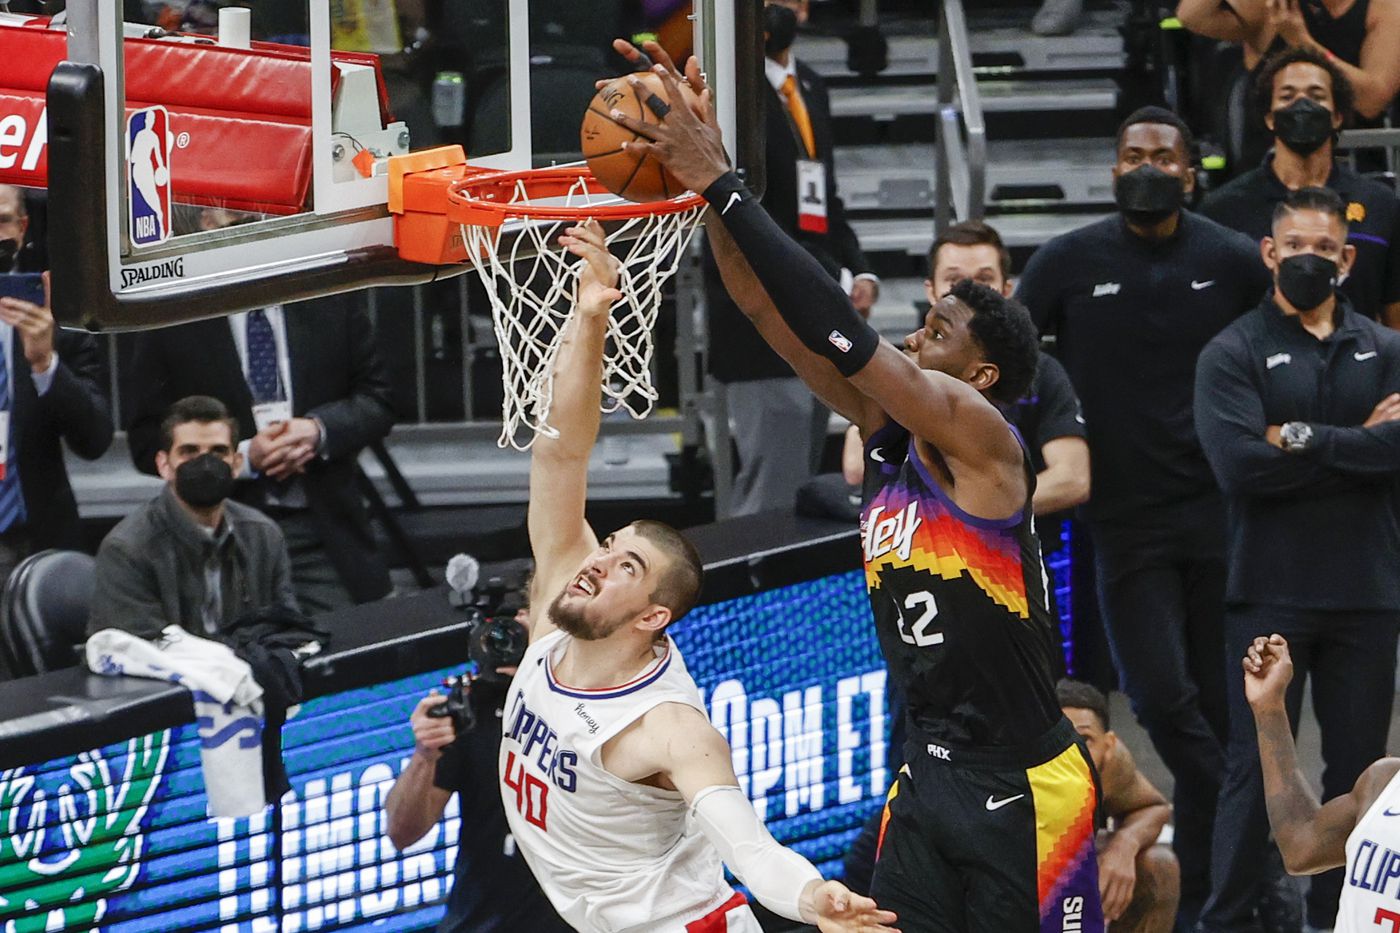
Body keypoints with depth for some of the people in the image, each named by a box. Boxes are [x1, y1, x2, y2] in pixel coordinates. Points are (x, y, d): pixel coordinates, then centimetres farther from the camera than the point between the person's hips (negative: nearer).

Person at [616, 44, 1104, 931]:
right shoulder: (886, 426, 6)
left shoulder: (981, 440, -15)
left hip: (1022, 785, -7)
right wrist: (706, 174, -10)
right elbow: (770, 310, 1)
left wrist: (723, 186, -25)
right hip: (930, 773, 7)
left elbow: (837, 329, -25)